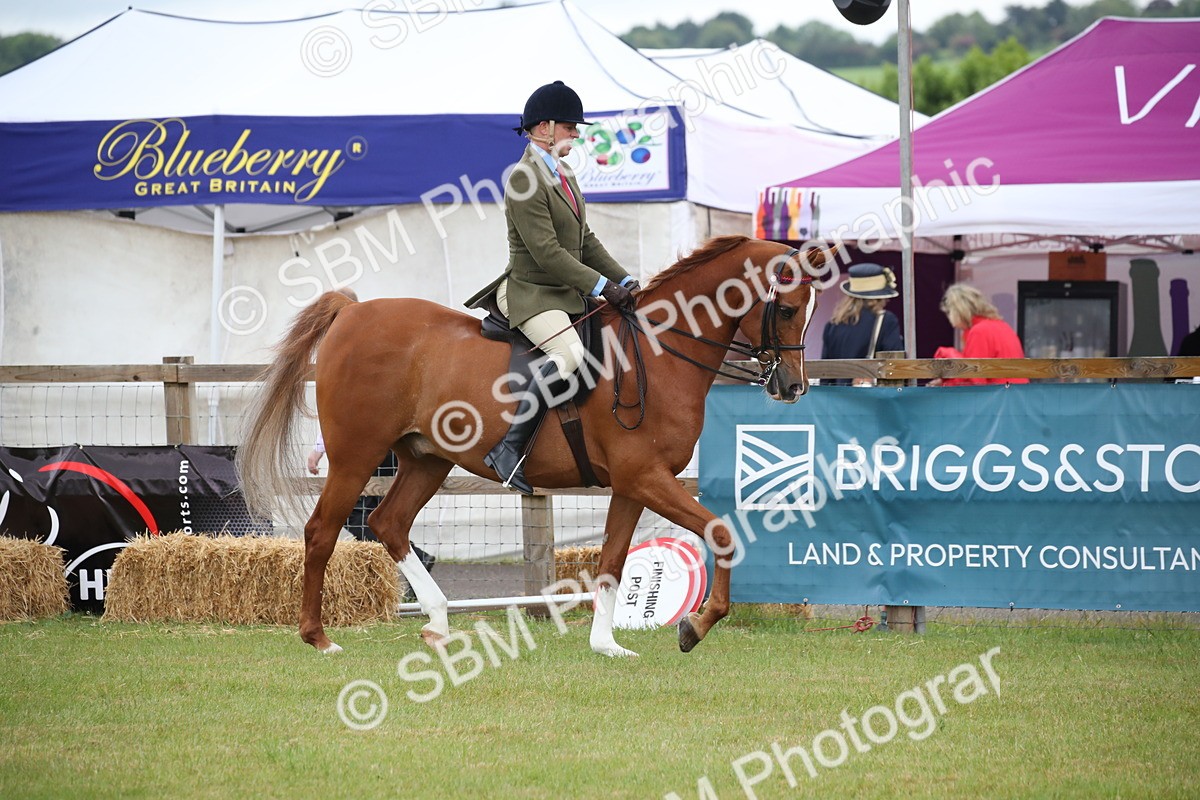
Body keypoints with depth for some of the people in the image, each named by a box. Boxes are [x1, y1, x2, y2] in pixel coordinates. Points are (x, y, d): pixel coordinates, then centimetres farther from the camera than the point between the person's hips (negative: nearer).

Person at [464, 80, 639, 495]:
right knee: (569, 353, -34)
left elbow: (585, 241, 17)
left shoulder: (562, 176, 15)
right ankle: (509, 447, -32)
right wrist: (601, 286, -23)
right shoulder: (524, 180, -15)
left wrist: (624, 281, 5)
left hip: (566, 294, 10)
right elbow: (547, 252, -21)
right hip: (530, 294, -10)